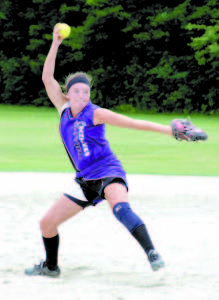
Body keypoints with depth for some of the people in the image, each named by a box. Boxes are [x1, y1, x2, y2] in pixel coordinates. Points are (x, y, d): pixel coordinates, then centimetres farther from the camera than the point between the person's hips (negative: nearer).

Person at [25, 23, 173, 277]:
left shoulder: (95, 113, -10)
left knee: (119, 206, -39)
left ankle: (151, 253, -45)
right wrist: (55, 44, -5)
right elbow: (47, 78, 3)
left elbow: (132, 123, -13)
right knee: (47, 223, 8)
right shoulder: (64, 109, 6)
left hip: (109, 172, -6)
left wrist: (166, 129, -19)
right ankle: (51, 267, 32)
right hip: (85, 181, 6)